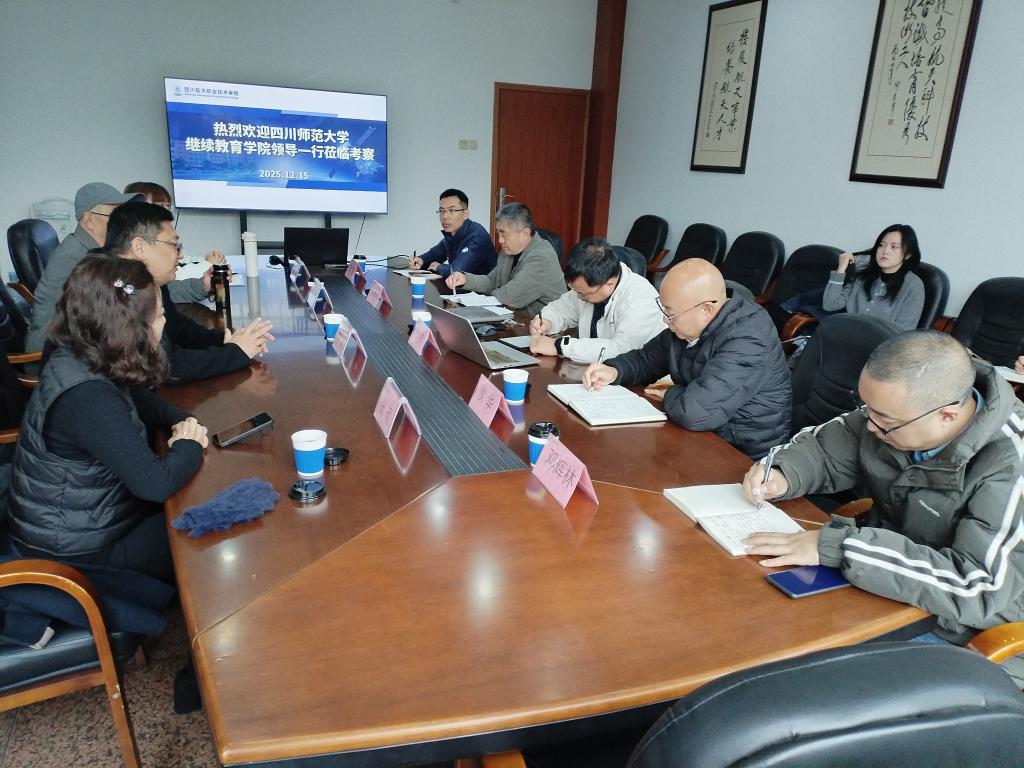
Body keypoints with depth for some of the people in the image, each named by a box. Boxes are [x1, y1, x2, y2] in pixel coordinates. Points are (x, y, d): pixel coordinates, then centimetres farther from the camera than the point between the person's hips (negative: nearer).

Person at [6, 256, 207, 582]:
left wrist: (182, 421, -8)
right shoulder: (86, 396, -33)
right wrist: (190, 445, -17)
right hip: (76, 553, -8)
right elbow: (155, 483, -37)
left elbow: (138, 398, 13)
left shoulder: (80, 359, -6)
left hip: (86, 516, 8)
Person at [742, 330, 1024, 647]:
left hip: (943, 627, -5)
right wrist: (781, 475, -18)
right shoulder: (901, 407, -11)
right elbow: (824, 448, 4)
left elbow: (983, 588, -35)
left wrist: (836, 546, -38)